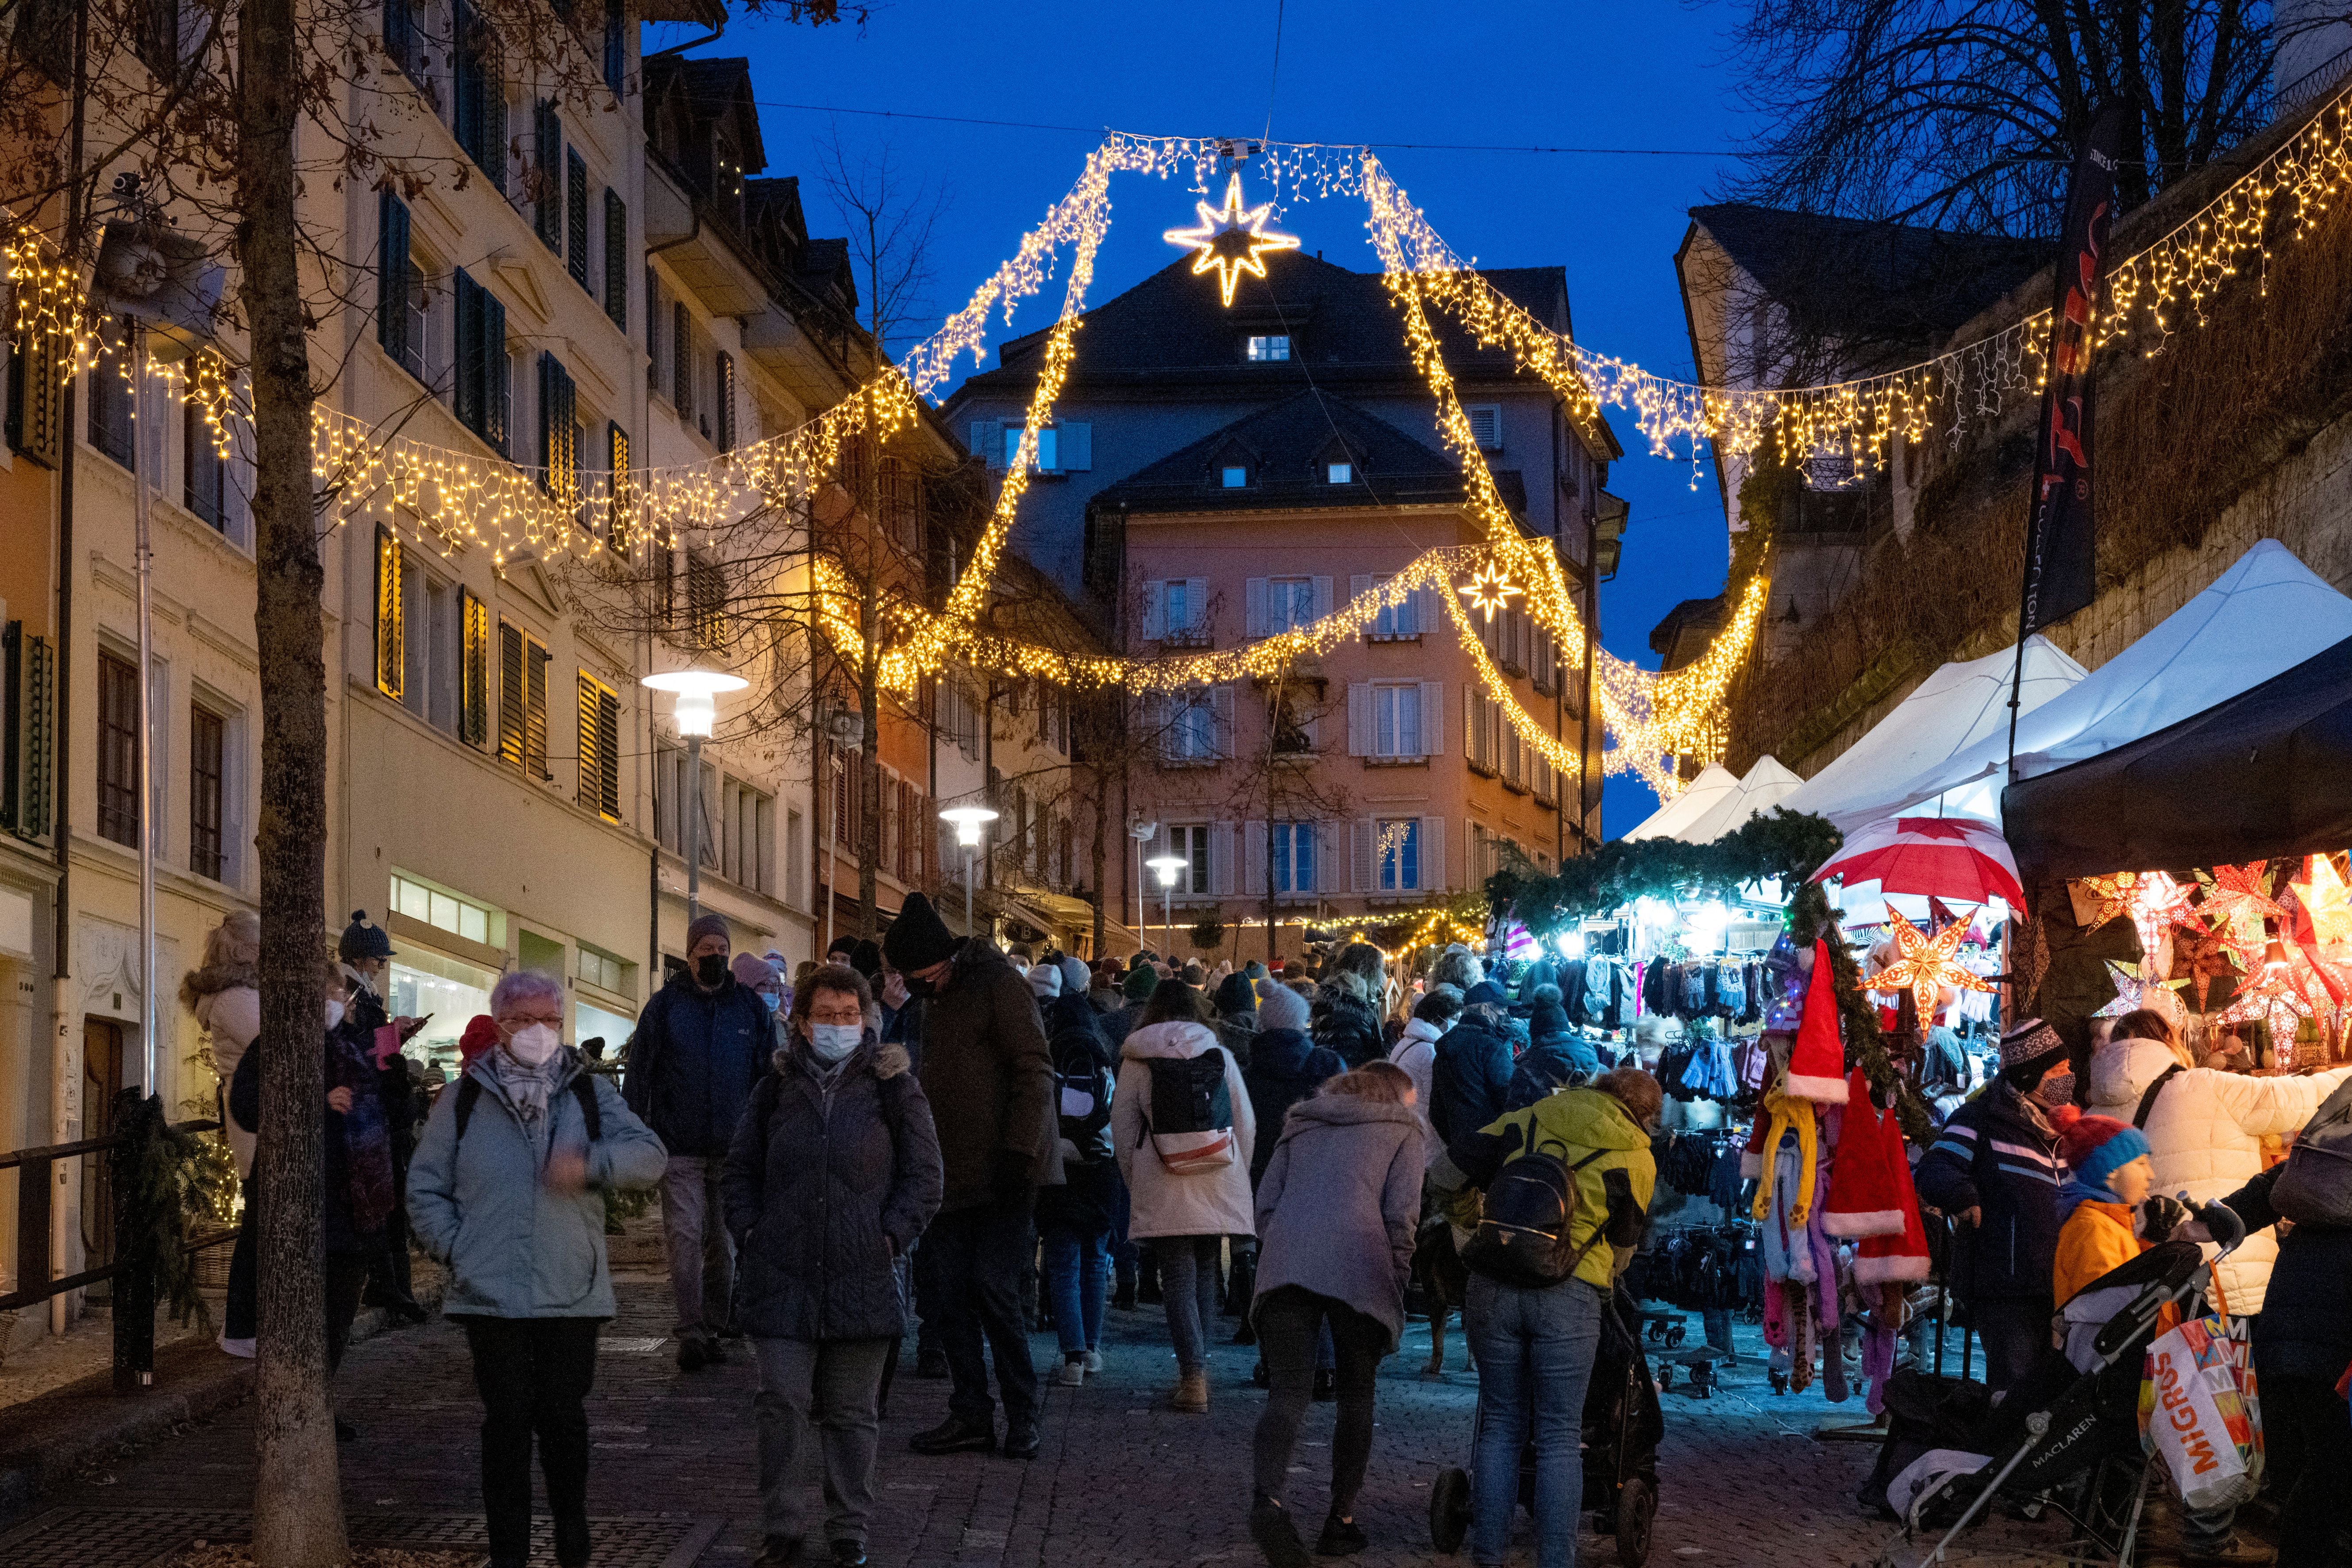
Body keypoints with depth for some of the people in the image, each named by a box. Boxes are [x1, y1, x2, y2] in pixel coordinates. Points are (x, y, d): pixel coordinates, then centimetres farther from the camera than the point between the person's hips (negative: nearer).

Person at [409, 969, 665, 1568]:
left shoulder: (589, 1093, 8)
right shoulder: (466, 1098, 6)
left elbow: (649, 1155, -2)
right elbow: (425, 1186, 10)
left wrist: (591, 1164, -19)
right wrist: (453, 1249, -2)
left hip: (572, 1295, 1)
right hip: (491, 1295, 0)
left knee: (564, 1420, 6)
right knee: (506, 1424, 4)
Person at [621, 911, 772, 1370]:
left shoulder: (751, 1009, 9)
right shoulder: (664, 1006, 3)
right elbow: (638, 1075, 3)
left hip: (733, 1150, 2)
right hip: (680, 1148, -2)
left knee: (724, 1242, 8)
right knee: (685, 1238, -10)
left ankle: (713, 1328, 18)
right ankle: (691, 1333, -12)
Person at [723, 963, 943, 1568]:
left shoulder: (893, 1088, 3)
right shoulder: (776, 1088, 8)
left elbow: (922, 1176, 4)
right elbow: (738, 1171, 15)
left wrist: (891, 1237, -6)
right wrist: (750, 1232, 2)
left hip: (863, 1282, -1)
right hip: (781, 1279, 1)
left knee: (852, 1414, 7)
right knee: (782, 1406, 0)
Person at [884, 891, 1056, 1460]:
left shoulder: (995, 983, -9)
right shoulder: (923, 1001, 15)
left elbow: (1034, 1069, -13)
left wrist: (1018, 1152, -20)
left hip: (999, 1172, -8)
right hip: (946, 1172, 8)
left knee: (993, 1288, -9)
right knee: (948, 1291, 4)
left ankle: (1022, 1416, 0)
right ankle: (971, 1413, 10)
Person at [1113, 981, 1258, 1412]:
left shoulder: (1138, 1059, 3)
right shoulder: (1219, 1055, 7)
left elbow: (1123, 1125, 5)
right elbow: (1246, 1124, 8)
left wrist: (1135, 1179, 14)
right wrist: (1236, 1176, 19)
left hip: (1163, 1184, -2)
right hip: (1218, 1183, 2)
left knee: (1178, 1277, -3)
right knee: (1204, 1272, 14)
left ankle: (1194, 1378, -12)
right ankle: (1196, 1370, 13)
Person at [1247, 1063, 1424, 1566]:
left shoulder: (1301, 1125, 27)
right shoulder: (1402, 1131, 16)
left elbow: (1266, 1202, 20)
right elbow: (1401, 1213, 3)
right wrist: (1398, 1277, 10)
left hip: (1286, 1265, 2)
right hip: (1359, 1270, -2)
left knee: (1289, 1392, -5)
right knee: (1356, 1394, 13)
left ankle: (1268, 1496, -31)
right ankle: (1340, 1519, 12)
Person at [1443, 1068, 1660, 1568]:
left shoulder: (1526, 1121, 14)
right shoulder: (1636, 1157, 8)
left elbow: (1449, 1171, 12)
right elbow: (1623, 1244, 16)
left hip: (1493, 1289, 2)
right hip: (1569, 1297, -2)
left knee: (1500, 1426, 12)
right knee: (1559, 1437, 5)